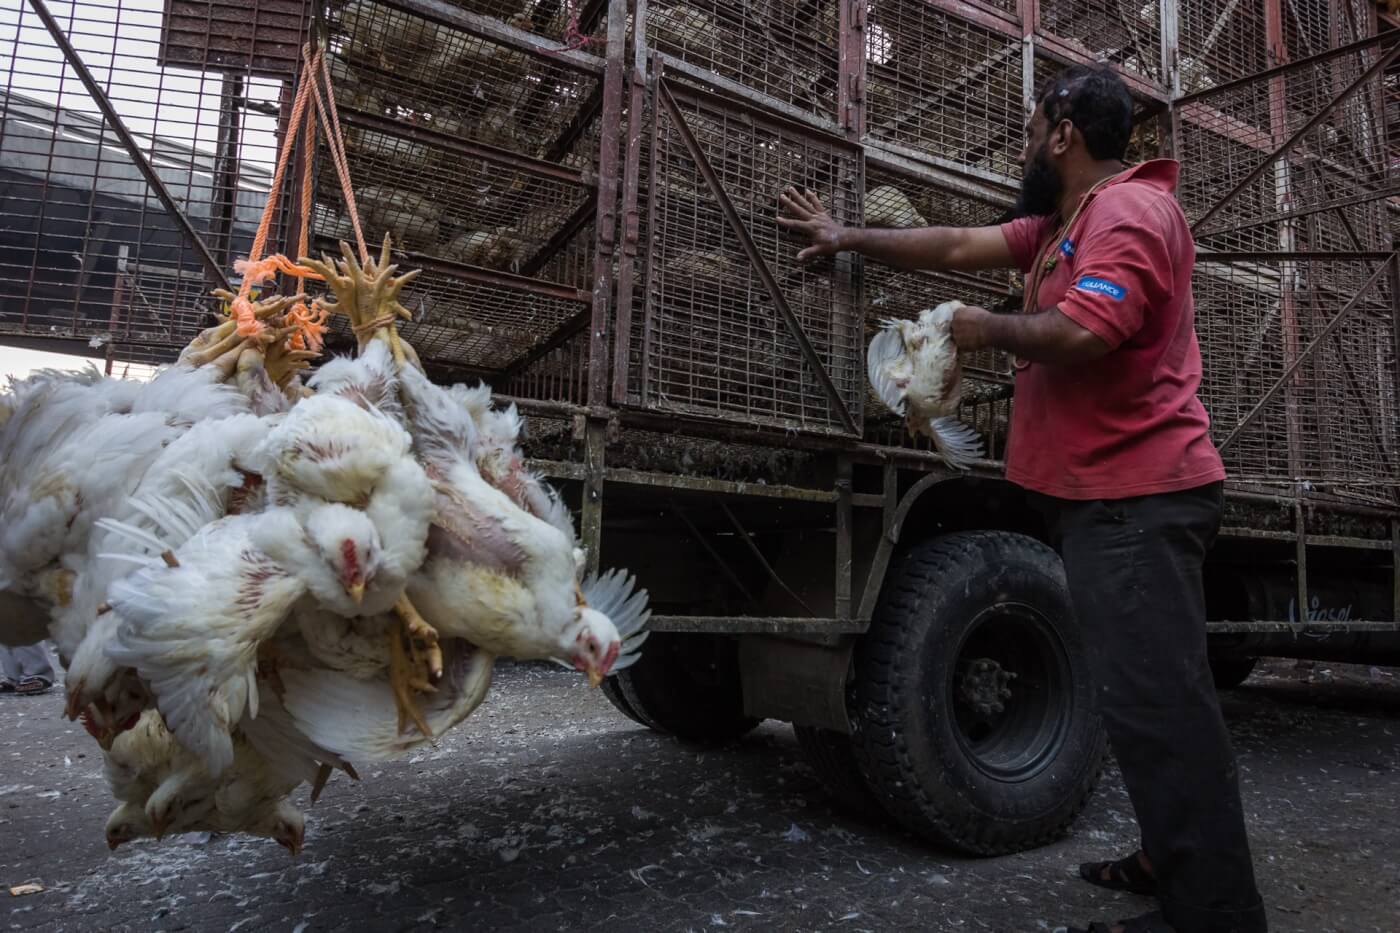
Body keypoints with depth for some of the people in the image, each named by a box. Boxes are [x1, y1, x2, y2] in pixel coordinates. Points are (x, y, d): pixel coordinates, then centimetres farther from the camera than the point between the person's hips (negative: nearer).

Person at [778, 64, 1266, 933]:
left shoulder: (1130, 211, -12)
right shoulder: (1065, 223, 19)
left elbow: (1078, 334, -26)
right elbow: (957, 246, 24)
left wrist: (987, 330, -8)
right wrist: (849, 237, 29)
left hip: (1139, 498, -10)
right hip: (1111, 495, 10)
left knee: (1160, 702, -9)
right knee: (1151, 696, 15)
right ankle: (1176, 861, 26)